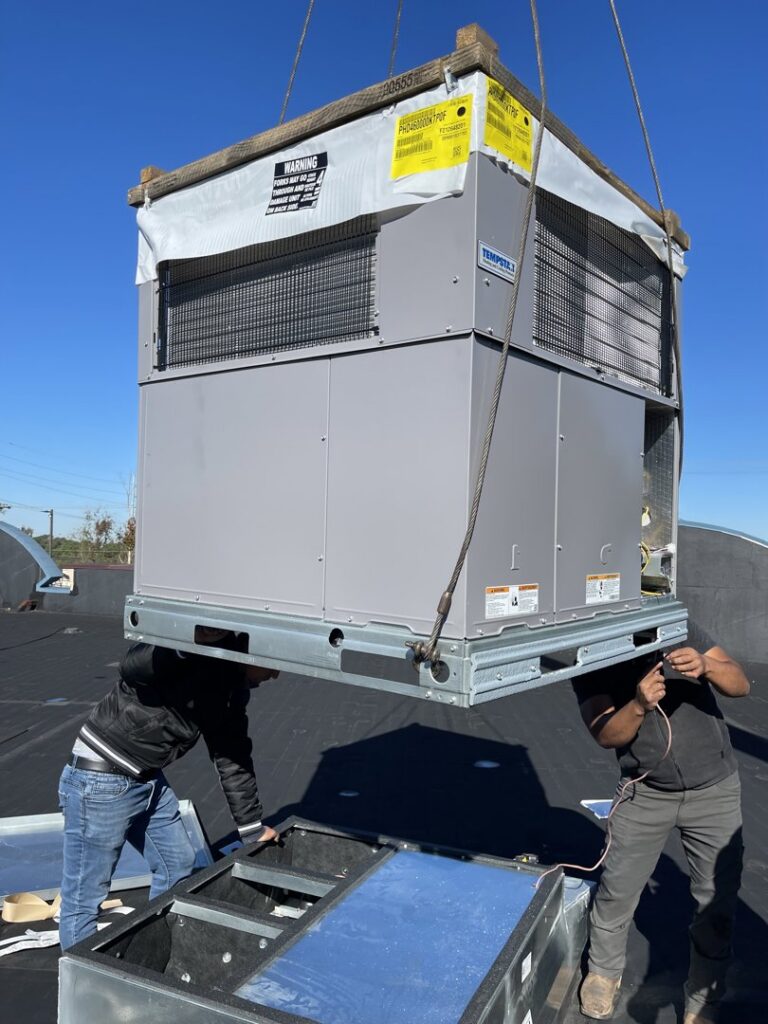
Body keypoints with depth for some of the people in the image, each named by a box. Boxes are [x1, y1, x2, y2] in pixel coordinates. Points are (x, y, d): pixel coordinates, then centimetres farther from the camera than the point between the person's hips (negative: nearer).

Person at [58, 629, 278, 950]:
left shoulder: (235, 688, 3)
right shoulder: (203, 656, -24)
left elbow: (232, 757, 11)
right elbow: (132, 667, -39)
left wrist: (253, 828, 15)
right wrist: (187, 642, -53)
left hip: (149, 778, 9)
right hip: (101, 779, -9)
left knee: (178, 865, 20)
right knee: (84, 900, 2)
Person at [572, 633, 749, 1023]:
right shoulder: (592, 666, -9)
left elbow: (740, 684, -13)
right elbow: (606, 735, -17)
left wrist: (706, 665, -34)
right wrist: (639, 704, -36)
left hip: (715, 790, 1)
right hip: (646, 792, 0)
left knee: (717, 900, 8)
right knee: (617, 889, 7)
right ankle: (603, 972, 34)